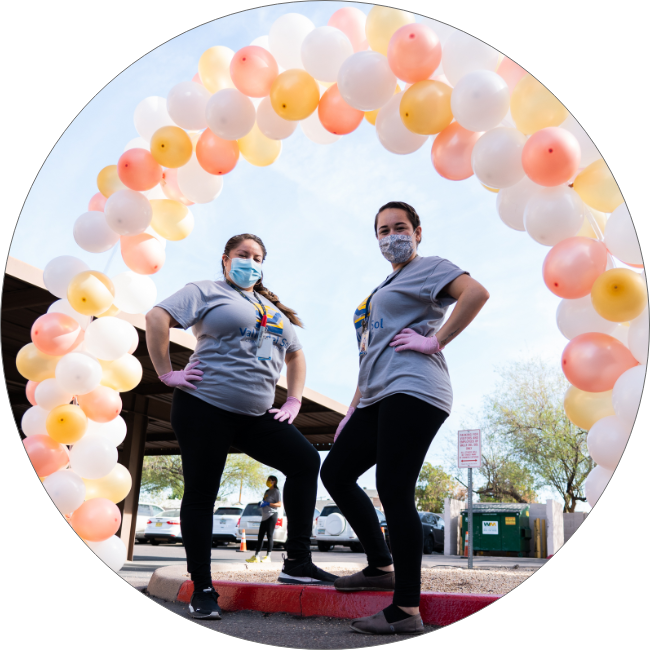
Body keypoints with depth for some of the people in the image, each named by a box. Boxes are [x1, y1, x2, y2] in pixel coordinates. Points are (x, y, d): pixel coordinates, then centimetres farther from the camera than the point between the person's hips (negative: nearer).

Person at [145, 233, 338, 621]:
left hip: (257, 415, 6)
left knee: (306, 461, -6)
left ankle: (297, 563, 1)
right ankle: (203, 590, 11)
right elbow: (157, 318, -10)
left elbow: (295, 355, 30)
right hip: (206, 407, -6)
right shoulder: (207, 292, 2)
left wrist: (294, 400, 16)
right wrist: (167, 374, -13)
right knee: (201, 492, -2)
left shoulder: (275, 311, 21)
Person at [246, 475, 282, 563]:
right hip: (265, 516, 8)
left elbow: (279, 504, -11)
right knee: (260, 535, 5)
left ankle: (268, 556, -3)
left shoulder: (276, 491, -3)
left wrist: (267, 503, -18)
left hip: (272, 516, -8)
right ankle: (256, 556, 7)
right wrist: (261, 503, 9)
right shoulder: (267, 491, 21)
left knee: (269, 535, -7)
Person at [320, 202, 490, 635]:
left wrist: (435, 341, -16)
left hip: (412, 391, -10)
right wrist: (353, 409, 23)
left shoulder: (428, 267, 3)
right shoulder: (385, 288, 29)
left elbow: (476, 292, -18)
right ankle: (381, 567, 17)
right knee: (335, 472, 9)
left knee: (394, 492, -13)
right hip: (379, 400, 10)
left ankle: (407, 610, -6)